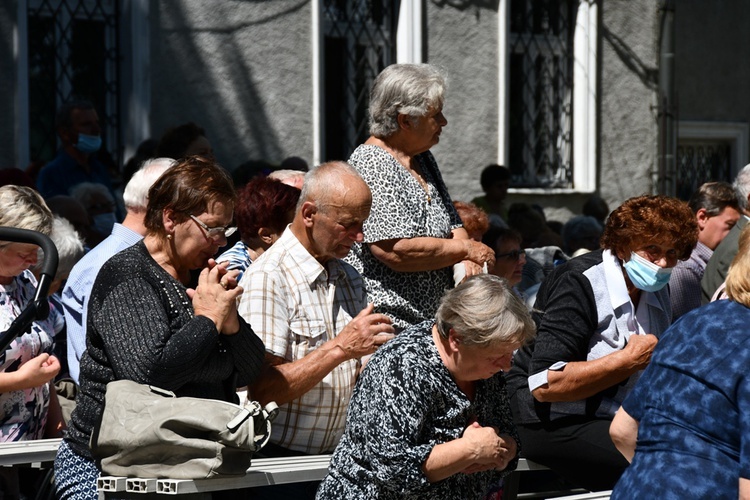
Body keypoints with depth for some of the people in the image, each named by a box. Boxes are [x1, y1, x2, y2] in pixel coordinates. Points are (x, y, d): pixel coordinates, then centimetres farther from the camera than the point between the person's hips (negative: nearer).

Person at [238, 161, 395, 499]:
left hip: (336, 458, 7)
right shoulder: (268, 278, -13)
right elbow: (262, 390, -21)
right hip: (281, 459, -7)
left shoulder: (349, 279, 13)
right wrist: (340, 349, -23)